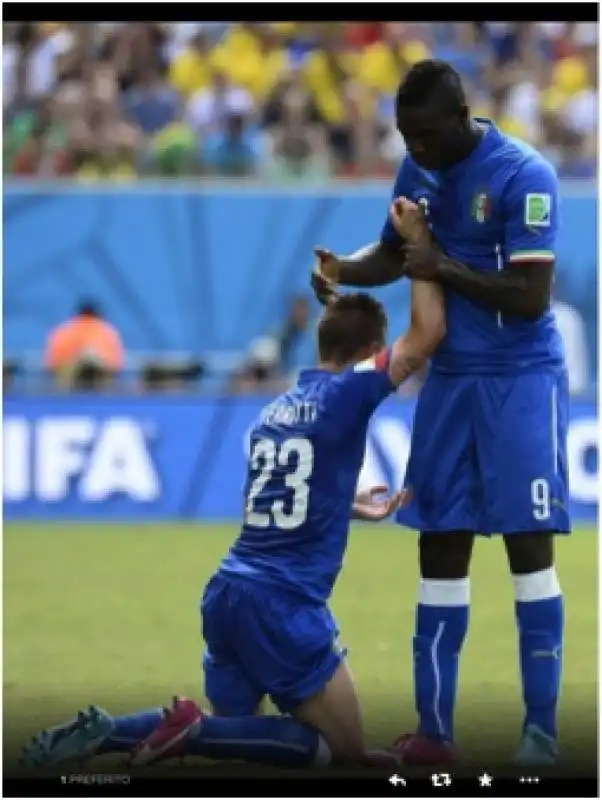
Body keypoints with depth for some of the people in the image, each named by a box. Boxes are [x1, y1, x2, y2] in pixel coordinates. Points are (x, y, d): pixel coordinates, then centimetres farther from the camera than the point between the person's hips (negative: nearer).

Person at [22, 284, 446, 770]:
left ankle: (103, 731, -3)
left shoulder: (277, 408, 17)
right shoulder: (346, 393, -6)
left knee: (229, 727, 22)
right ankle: (192, 729, -16)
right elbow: (429, 332, -8)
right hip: (284, 603, -7)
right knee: (346, 749, 1)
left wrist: (353, 506, 43)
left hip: (228, 593, 7)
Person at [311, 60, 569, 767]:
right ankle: (433, 733, 13)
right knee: (440, 544, 7)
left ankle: (541, 734, -5)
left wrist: (444, 267, -19)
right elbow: (393, 253, 19)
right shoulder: (418, 169, 4)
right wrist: (342, 270, -1)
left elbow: (530, 299, -22)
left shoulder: (523, 176, -19)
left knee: (527, 544, -8)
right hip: (449, 378, 7)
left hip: (520, 380, -7)